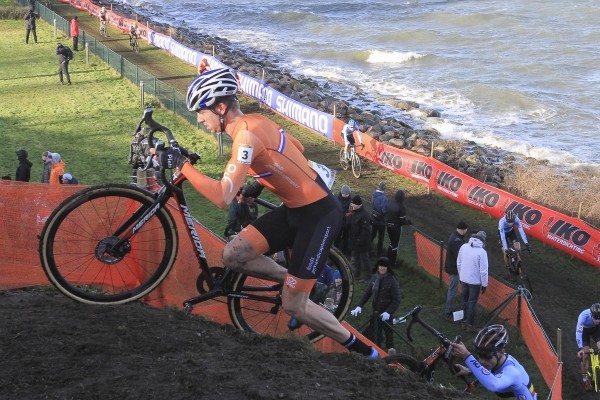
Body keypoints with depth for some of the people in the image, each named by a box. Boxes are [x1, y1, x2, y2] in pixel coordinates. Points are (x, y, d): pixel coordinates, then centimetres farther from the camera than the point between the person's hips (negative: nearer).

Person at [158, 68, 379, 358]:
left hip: (318, 216, -9)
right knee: (233, 255, -1)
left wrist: (182, 164, -25)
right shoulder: (254, 121, 3)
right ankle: (295, 281, 20)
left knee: (293, 306, -3)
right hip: (295, 209, 9)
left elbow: (222, 198, -33)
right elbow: (297, 149, 19)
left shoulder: (245, 134, -25)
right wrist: (263, 181, 18)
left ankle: (360, 349, 15)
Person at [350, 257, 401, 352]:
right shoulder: (374, 277, 4)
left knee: (389, 337, 2)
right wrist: (359, 306, -4)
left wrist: (388, 312, -24)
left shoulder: (392, 281, -12)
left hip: (386, 315, -5)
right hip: (376, 313, 5)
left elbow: (396, 300, -13)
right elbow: (367, 293, 8)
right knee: (376, 338, 9)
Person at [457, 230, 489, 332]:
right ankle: (469, 324, 15)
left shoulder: (464, 247, -7)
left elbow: (458, 263, 4)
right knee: (472, 302, 8)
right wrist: (484, 284, -5)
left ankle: (464, 321, 32)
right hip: (475, 281, -5)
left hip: (464, 279, 5)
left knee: (464, 300, 20)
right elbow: (483, 270, -18)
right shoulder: (481, 252, -22)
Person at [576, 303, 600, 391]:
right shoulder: (584, 316, -39)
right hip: (584, 330, -2)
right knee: (585, 355, -9)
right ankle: (585, 380, 7)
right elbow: (578, 332, -37)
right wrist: (580, 348, -43)